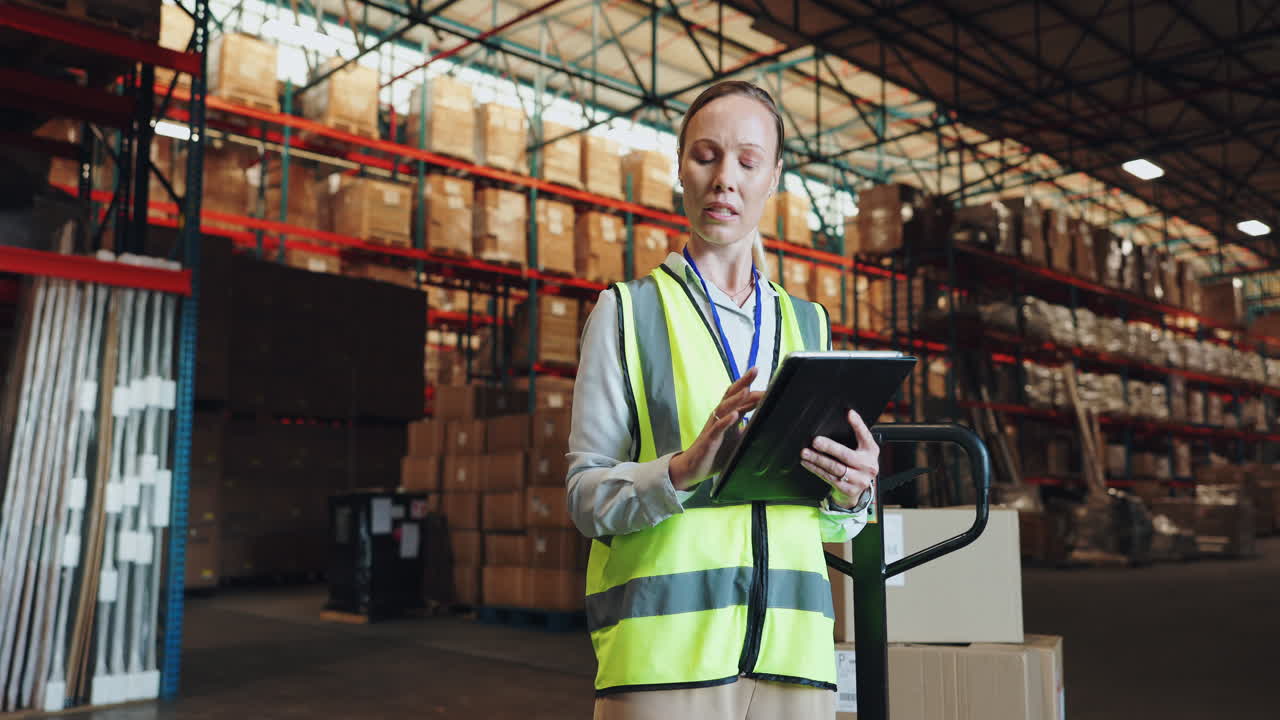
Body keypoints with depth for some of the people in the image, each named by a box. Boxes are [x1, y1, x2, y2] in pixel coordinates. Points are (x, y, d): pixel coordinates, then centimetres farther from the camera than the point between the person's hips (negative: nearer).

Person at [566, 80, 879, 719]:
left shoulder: (808, 325, 15)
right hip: (665, 647, -3)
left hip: (791, 648, 4)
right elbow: (586, 497, -3)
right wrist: (683, 470, -21)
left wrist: (851, 494, -5)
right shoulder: (629, 311, 4)